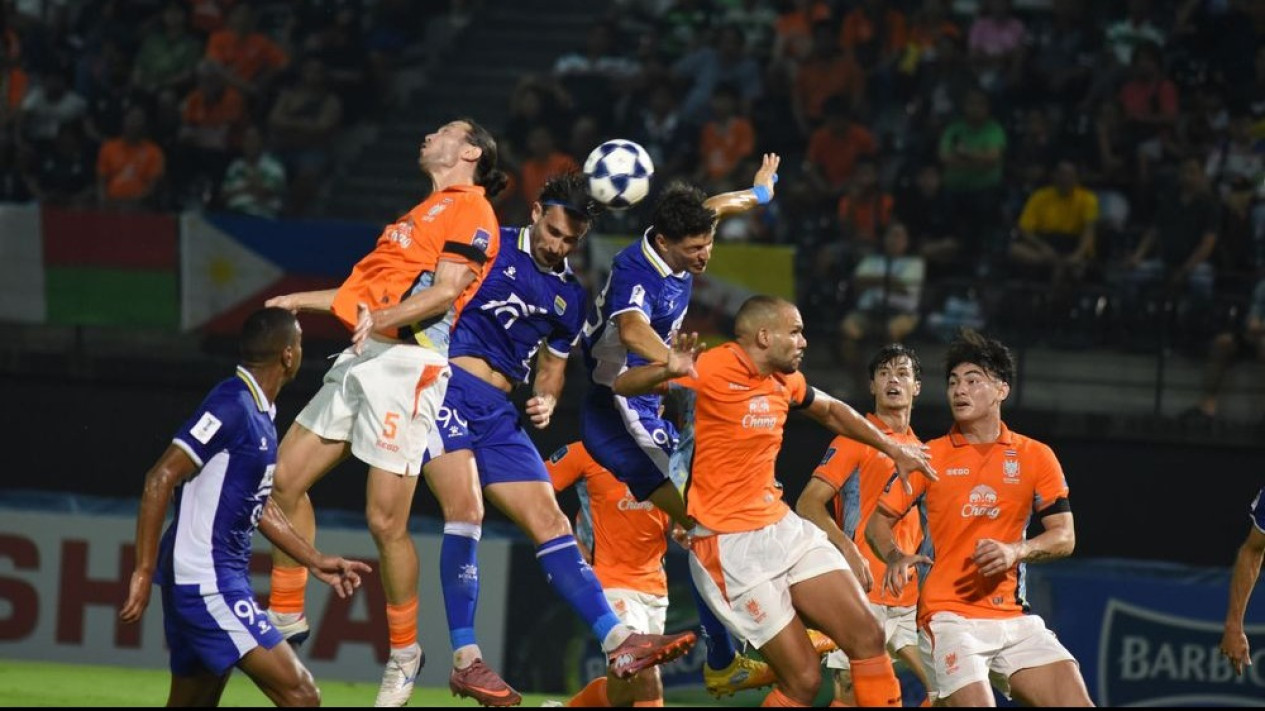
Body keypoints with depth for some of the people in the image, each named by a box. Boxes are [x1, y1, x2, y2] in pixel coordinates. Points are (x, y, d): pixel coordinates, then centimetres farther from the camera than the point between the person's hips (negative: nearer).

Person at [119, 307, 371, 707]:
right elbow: (160, 479, -19)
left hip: (221, 580, 10)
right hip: (205, 582, -10)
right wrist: (144, 573, -22)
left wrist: (316, 562, 28)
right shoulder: (232, 405, -15)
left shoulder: (259, 412, 15)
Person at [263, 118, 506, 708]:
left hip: (407, 365, -9)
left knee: (385, 522, -10)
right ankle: (286, 616, 16)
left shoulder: (470, 207, -4)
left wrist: (381, 321, -23)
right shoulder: (424, 212, 25)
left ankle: (404, 653, 4)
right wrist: (300, 301, 30)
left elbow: (447, 289, -15)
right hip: (362, 359, 10)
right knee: (286, 478, 7)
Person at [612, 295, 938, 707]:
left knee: (867, 637, 0)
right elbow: (622, 386, -23)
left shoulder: (784, 381, 8)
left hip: (783, 527, 8)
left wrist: (893, 449, 30)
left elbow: (830, 411, 30)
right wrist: (670, 372, -45)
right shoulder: (713, 371, -15)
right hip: (730, 545, -8)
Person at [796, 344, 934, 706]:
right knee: (851, 695, -10)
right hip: (864, 591, -7)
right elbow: (808, 504, -9)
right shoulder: (856, 438, -2)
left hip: (909, 598, 7)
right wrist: (847, 549, -22)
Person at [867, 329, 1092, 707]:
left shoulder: (1036, 457, 6)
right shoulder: (929, 457, 3)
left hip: (1014, 617, 3)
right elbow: (878, 523, 6)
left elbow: (1064, 536, 3)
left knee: (1075, 698, -11)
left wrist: (1016, 551, -17)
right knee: (976, 701, -23)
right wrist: (895, 557, -16)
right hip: (949, 615, -3)